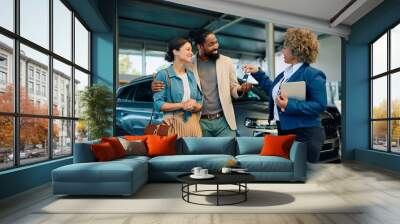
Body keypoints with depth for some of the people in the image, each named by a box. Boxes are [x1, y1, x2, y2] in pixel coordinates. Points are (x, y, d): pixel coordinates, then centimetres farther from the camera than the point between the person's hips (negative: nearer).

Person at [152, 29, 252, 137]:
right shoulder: (188, 65, -1)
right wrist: (157, 86, -13)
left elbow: (233, 88, 10)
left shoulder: (227, 62, 4)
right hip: (201, 122, -1)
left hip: (223, 120, 1)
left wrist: (241, 89, -14)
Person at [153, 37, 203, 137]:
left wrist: (194, 106, -8)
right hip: (174, 124, -4)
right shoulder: (163, 74, -3)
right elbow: (158, 104, -11)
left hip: (193, 123, 5)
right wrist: (182, 105, -18)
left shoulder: (192, 75, 12)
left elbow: (200, 103, 14)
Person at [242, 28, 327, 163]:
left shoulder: (313, 75, -14)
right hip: (284, 132, 9)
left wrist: (289, 105, -27)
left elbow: (320, 105, -19)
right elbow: (273, 91, 26)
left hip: (306, 135, -8)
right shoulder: (285, 74, 12)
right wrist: (257, 73, 22)